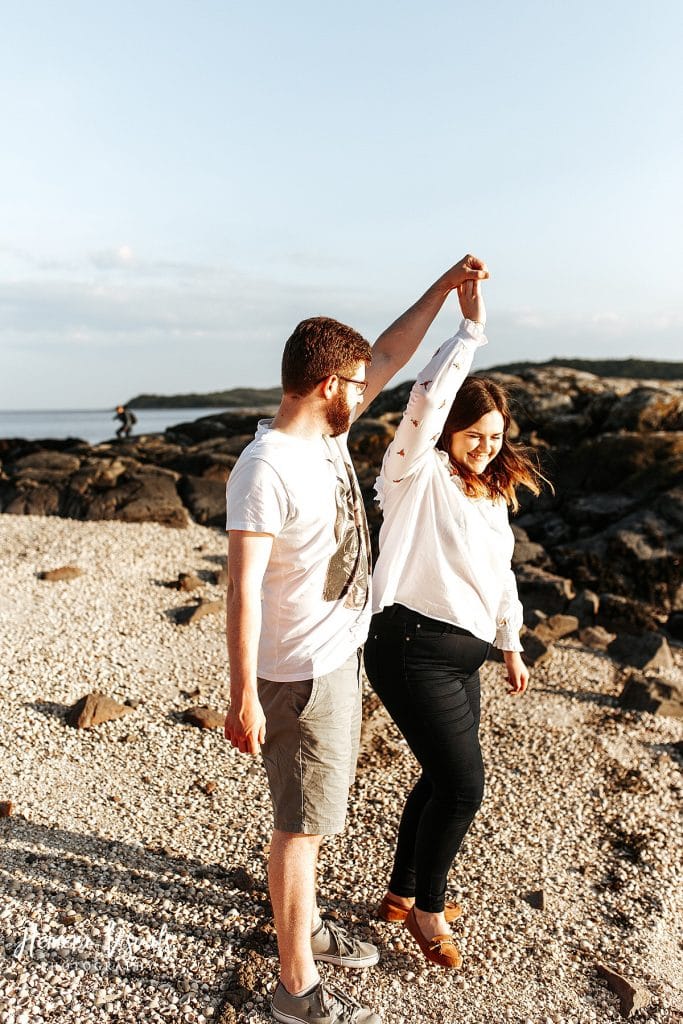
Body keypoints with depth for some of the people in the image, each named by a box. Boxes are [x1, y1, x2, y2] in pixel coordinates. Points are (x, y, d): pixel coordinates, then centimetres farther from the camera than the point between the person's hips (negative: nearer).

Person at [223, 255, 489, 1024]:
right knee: (301, 823, 5)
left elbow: (389, 358, 13)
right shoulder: (266, 469, -23)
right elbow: (243, 586, -25)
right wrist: (244, 697, -24)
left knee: (314, 809, 23)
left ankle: (303, 926, 43)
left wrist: (446, 285, 13)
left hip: (339, 656, 9)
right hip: (301, 674, -9)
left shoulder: (327, 435, 3)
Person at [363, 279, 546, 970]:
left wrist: (511, 645, 24)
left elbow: (501, 575, 22)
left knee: (442, 780, 16)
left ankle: (403, 893, 37)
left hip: (462, 655, 8)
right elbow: (426, 400, -27)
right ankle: (427, 906, 18)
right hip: (413, 648, -8)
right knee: (463, 783, -7)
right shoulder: (419, 473, -8)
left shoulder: (494, 495, 15)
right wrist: (471, 327, -23)